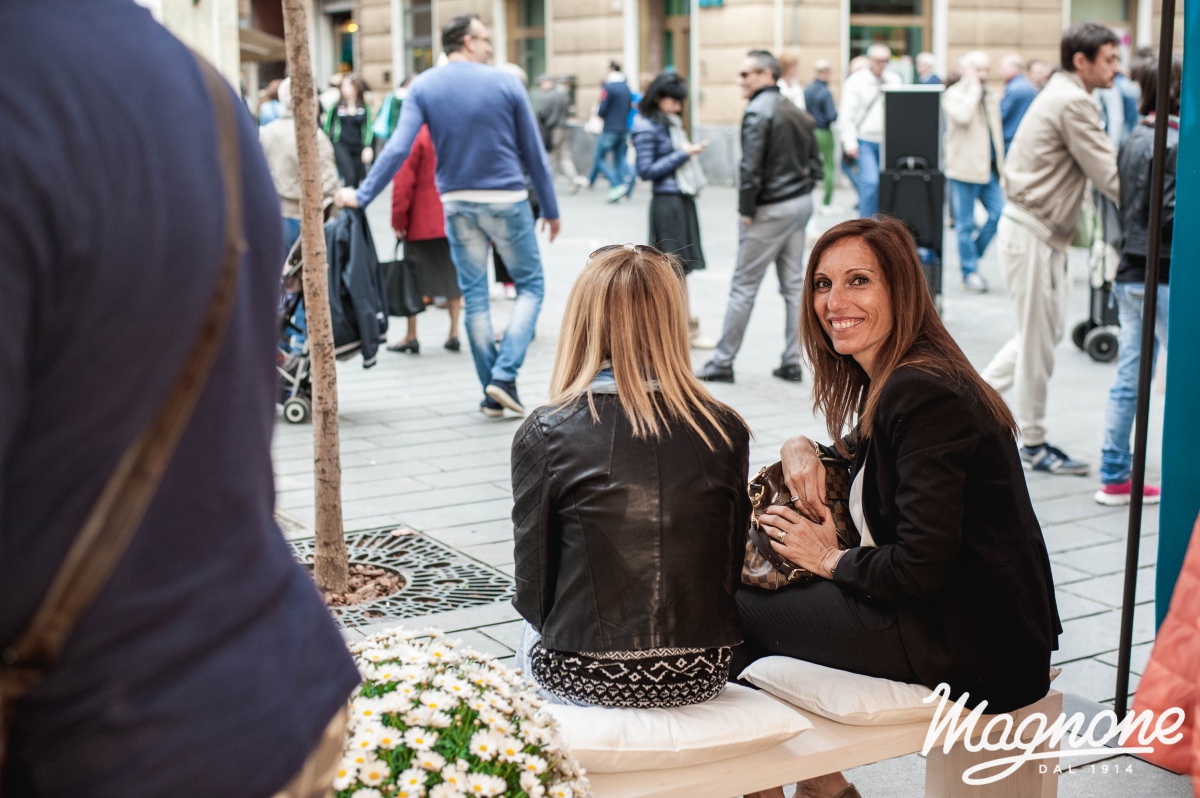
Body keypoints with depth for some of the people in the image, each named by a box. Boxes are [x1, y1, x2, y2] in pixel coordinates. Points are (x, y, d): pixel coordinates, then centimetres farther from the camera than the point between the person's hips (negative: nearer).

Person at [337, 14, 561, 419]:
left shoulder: (422, 87, 0)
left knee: (474, 294, 10)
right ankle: (505, 374, -6)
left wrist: (361, 196, -7)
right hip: (507, 201, -3)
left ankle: (491, 393, 13)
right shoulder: (505, 83, -5)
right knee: (530, 286, 9)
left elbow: (398, 149, -11)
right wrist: (551, 210, 8)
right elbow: (534, 153, -1)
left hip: (457, 203, 3)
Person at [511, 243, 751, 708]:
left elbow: (532, 588, -6)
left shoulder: (544, 434, -11)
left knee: (532, 628, 32)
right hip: (701, 679, 3)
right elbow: (731, 571, 3)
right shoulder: (725, 431, -5)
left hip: (581, 682, -3)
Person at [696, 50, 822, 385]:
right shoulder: (796, 112, 12)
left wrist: (747, 210, -12)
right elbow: (815, 162, 14)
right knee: (794, 284, 10)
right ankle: (792, 362, 13)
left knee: (743, 286, -1)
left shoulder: (758, 111, -14)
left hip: (771, 209, -8)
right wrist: (803, 190, 15)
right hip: (801, 203, 8)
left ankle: (723, 362, 6)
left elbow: (751, 167, -20)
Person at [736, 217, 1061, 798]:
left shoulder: (924, 396, -21)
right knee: (760, 579, 17)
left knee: (731, 608, -1)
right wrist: (802, 448, 5)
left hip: (968, 653, -10)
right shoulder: (890, 379, 9)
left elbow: (921, 567, -25)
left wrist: (831, 560, -8)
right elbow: (865, 473, 26)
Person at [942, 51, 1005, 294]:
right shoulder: (953, 94, -5)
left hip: (989, 170, 6)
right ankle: (970, 272, 8)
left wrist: (1000, 166, 19)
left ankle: (971, 254, 17)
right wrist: (973, 87, -16)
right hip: (964, 170, -6)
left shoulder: (990, 97, 17)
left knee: (999, 214, -2)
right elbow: (963, 116, -27)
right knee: (965, 224, -1)